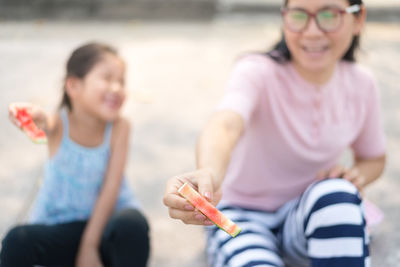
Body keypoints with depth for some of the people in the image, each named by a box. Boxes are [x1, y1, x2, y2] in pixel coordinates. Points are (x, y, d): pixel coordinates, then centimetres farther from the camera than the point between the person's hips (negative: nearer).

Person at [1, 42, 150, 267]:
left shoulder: (119, 127, -13)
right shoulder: (59, 124, -13)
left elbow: (110, 189, -14)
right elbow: (46, 124, -39)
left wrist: (89, 245, -17)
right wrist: (36, 118, -64)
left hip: (106, 221, 0)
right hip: (59, 226, 0)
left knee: (133, 224, -34)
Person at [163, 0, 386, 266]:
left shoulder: (361, 84, -6)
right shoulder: (258, 72, -20)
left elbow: (374, 158, 11)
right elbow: (226, 125, -43)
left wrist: (358, 174, -15)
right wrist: (208, 174, -66)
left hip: (312, 215, 4)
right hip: (243, 216, -4)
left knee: (336, 193, -31)